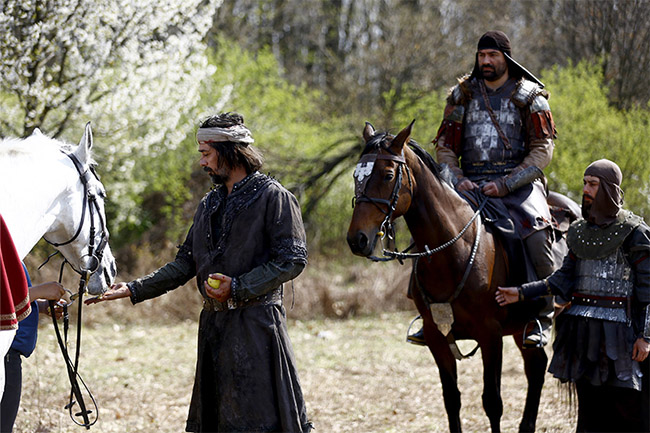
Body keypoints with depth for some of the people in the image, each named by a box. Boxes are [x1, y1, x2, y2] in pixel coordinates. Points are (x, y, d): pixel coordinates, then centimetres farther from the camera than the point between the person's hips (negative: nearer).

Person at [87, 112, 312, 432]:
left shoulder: (273, 197, -6)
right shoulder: (210, 204, 17)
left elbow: (292, 260, -13)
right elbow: (185, 263, 16)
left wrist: (238, 288, -19)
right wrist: (134, 290, 7)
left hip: (257, 324, -8)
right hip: (214, 324, 8)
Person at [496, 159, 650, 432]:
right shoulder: (580, 230, 12)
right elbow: (564, 279, 10)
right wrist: (521, 293, -1)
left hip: (616, 327, -6)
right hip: (581, 327, 6)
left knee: (626, 405, -5)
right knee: (590, 407, 9)